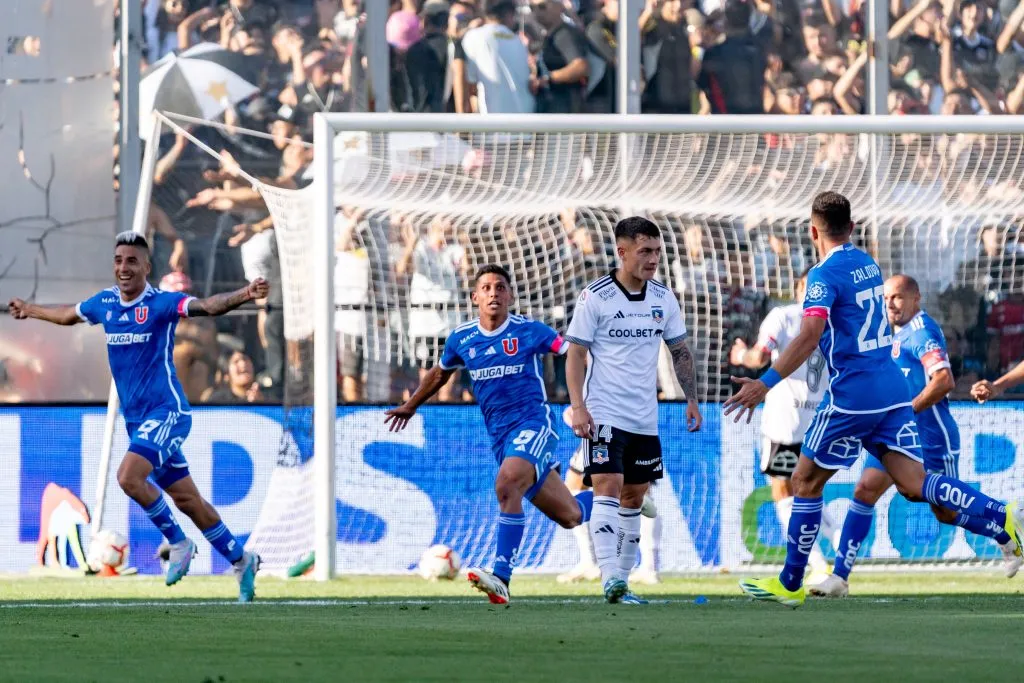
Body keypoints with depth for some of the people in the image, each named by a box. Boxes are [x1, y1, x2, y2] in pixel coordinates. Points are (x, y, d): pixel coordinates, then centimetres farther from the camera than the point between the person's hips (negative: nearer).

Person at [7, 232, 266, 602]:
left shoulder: (161, 303, -11)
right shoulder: (104, 303, 8)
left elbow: (207, 306, -26)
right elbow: (68, 315, 29)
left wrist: (245, 294, -44)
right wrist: (29, 309, 44)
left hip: (166, 412, -7)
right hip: (136, 418, 7)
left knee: (129, 475, -25)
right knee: (187, 500, 9)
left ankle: (178, 542, -7)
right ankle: (241, 560, 21)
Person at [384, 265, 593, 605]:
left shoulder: (529, 331, -6)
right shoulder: (461, 339, 7)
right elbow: (440, 373, 27)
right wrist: (411, 405, 38)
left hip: (533, 424, -5)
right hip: (499, 435, 5)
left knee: (507, 485, -32)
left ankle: (501, 578, -33)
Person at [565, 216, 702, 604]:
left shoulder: (663, 299, 6)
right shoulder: (595, 298, -9)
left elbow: (680, 351, 17)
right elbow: (576, 354, -7)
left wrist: (691, 399, 12)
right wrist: (578, 407, -15)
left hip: (645, 419, 6)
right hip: (604, 414, -6)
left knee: (634, 498, 9)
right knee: (608, 489, -18)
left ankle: (621, 579, 17)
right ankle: (610, 579, -27)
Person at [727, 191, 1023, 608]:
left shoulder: (825, 275, -11)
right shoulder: (867, 264, 14)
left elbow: (811, 335, -25)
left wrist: (766, 383, -31)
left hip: (853, 395, -7)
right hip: (892, 391, 7)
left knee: (806, 482, 7)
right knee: (914, 484, 0)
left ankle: (790, 584, 11)